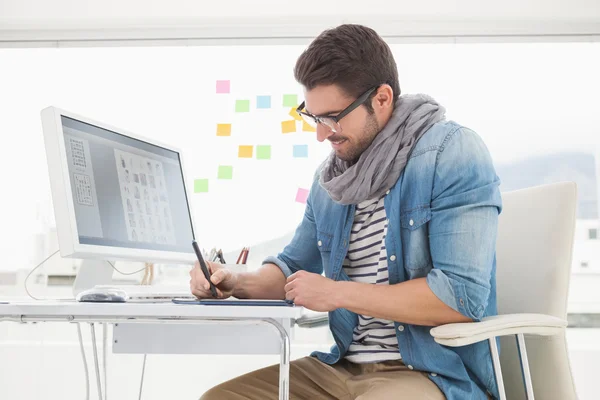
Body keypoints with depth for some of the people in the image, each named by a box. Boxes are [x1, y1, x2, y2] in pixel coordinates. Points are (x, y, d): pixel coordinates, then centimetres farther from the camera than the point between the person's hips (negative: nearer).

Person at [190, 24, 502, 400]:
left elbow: (463, 295, -22)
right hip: (344, 366, 8)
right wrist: (235, 283, 2)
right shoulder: (331, 176, 11)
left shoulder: (453, 153, -13)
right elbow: (295, 265, 24)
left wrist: (337, 293, -16)